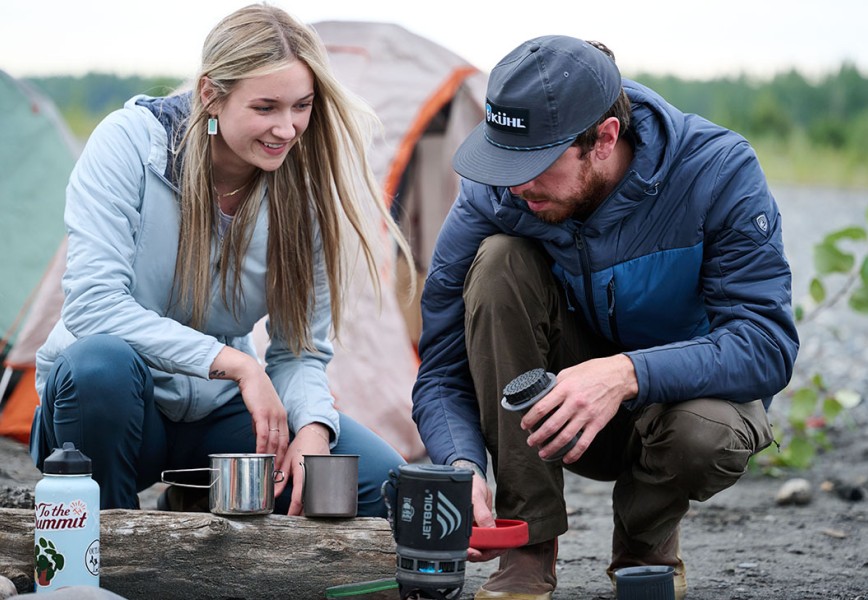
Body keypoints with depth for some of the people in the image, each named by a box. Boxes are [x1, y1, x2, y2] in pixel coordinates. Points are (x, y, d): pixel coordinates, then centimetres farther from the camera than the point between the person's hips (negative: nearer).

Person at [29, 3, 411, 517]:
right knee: (102, 362, -39)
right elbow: (92, 303, -24)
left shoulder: (306, 186, -5)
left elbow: (302, 350, -2)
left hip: (219, 412, 4)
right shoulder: (129, 141, -16)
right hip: (116, 404, -3)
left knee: (383, 481, -16)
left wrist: (312, 426, -25)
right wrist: (236, 363, -28)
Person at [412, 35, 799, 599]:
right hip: (557, 404, 2)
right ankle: (528, 540, -19)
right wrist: (463, 467, -37)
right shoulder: (492, 198, -18)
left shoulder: (717, 172, -24)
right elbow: (442, 372, -15)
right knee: (499, 260, -26)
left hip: (686, 386, -2)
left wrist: (627, 373, -46)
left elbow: (768, 345, -30)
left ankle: (647, 542, 0)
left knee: (706, 431, -39)